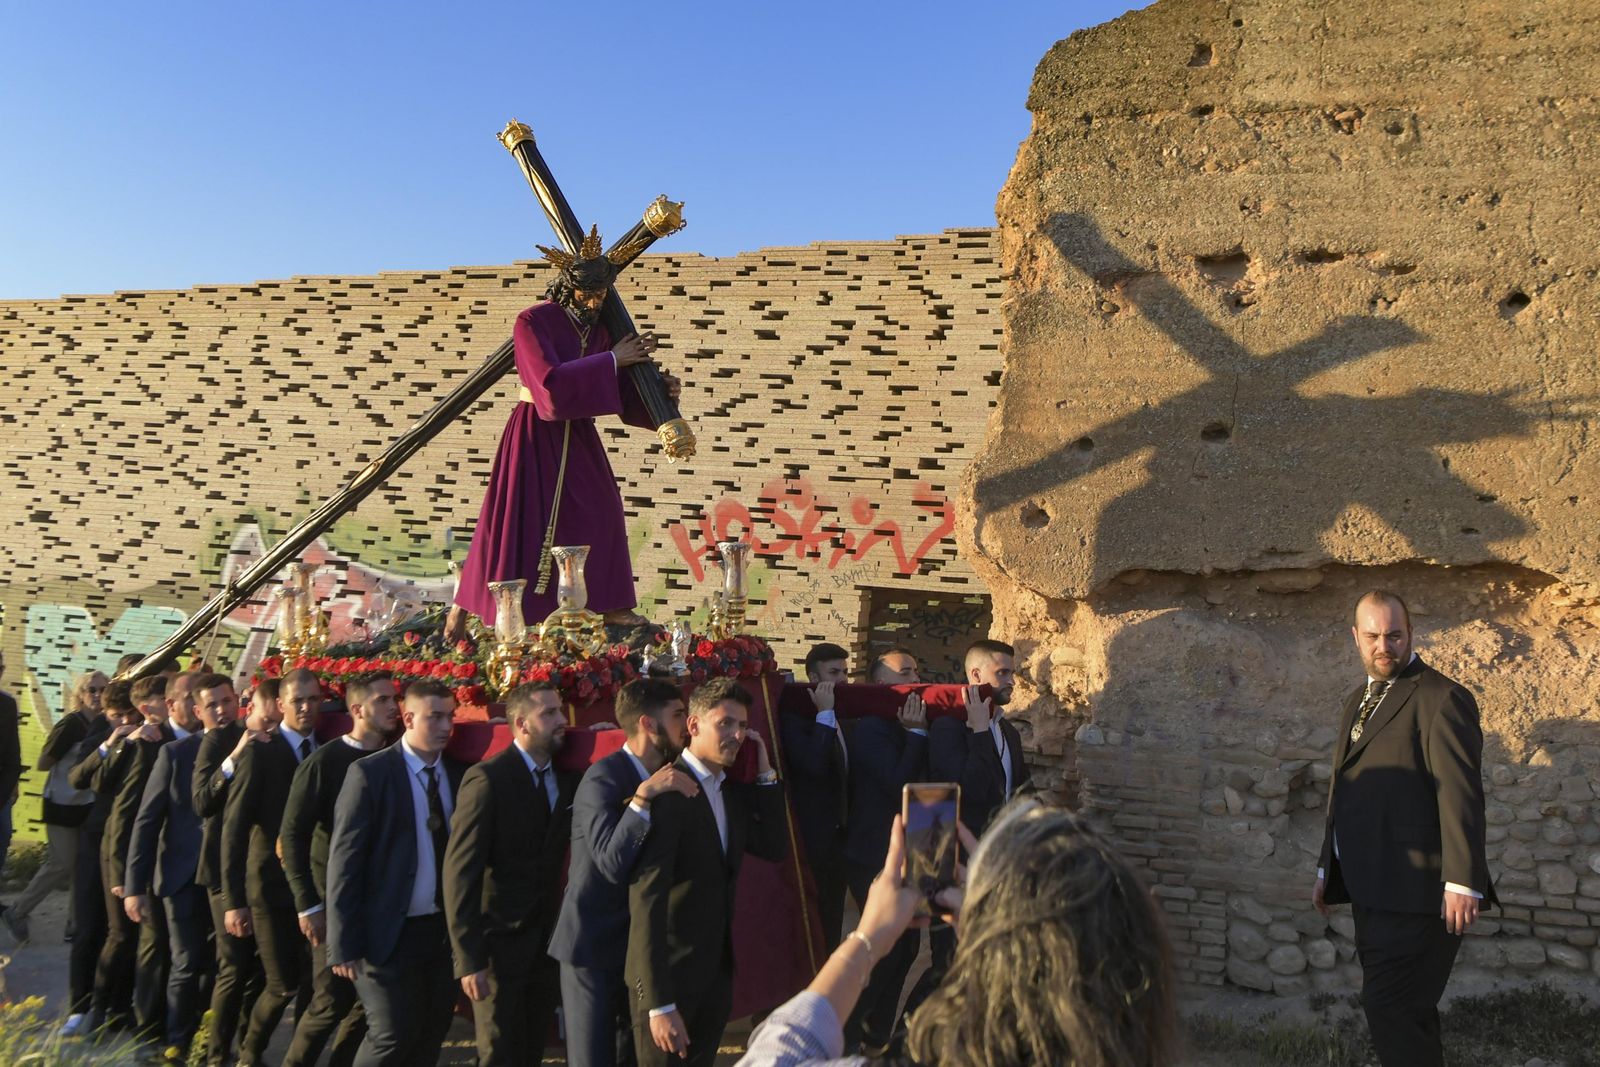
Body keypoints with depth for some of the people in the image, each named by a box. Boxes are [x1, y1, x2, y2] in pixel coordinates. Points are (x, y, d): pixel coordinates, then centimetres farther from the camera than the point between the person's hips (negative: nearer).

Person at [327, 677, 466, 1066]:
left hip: (445, 929, 5)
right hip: (390, 932, -5)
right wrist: (344, 945, -14)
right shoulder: (370, 773, -10)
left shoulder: (459, 775, 4)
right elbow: (344, 859, -11)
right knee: (392, 1035, -3)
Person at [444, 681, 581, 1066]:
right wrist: (468, 959, -19)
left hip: (547, 946, 6)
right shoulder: (488, 779, -14)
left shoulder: (568, 780, 5)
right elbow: (460, 871, -17)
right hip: (498, 947, -6)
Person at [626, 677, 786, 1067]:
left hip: (717, 972, 8)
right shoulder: (667, 791, -20)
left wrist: (764, 772, -1)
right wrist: (660, 1004, -26)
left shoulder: (732, 792, 7)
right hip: (670, 976, -8)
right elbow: (646, 902, -24)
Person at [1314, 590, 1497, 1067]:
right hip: (1371, 888, 8)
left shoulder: (1440, 698, -11)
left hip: (1415, 891, -8)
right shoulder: (1358, 700, 16)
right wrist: (1328, 870, 21)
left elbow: (1461, 794, -17)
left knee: (1389, 1007, -8)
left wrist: (1462, 883, -22)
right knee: (1404, 1007, 14)